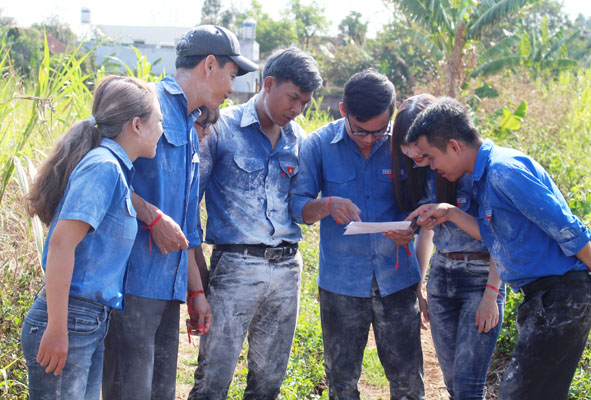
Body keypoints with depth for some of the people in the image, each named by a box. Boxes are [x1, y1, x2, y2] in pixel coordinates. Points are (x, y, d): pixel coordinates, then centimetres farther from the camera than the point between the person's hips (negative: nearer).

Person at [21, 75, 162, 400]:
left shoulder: (114, 167, 14)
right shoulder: (103, 166, -14)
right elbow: (62, 243, -21)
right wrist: (57, 329, -22)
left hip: (92, 324, 9)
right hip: (70, 323, -9)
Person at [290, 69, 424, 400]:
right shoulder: (319, 145, -4)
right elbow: (298, 207, -3)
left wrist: (411, 227, -17)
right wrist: (327, 205, -25)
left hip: (396, 278, 0)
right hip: (341, 281, 0)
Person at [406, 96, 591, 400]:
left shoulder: (505, 170, -18)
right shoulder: (485, 174, 13)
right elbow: (494, 235, 12)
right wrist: (450, 214, 5)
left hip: (560, 296, -10)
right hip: (541, 297, 10)